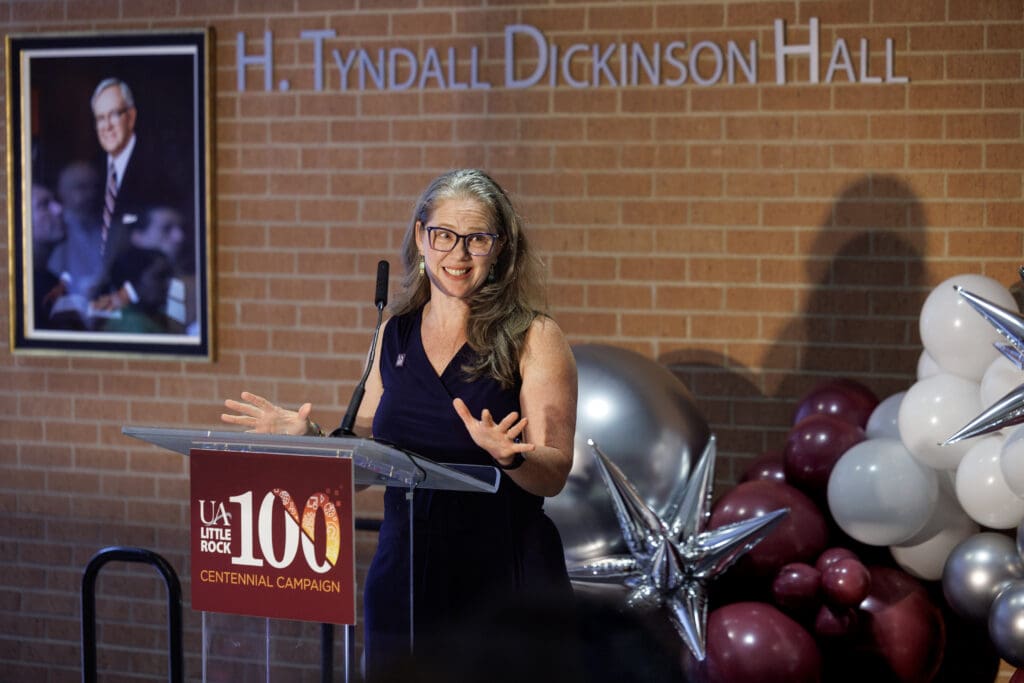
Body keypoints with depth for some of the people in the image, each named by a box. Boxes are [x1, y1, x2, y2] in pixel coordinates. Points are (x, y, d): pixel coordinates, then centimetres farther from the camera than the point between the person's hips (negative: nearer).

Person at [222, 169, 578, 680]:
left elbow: (554, 475, -9)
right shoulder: (394, 335, 10)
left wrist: (509, 454, -28)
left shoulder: (534, 339, -2)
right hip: (404, 575, 4)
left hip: (503, 580, -3)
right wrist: (309, 435, -1)